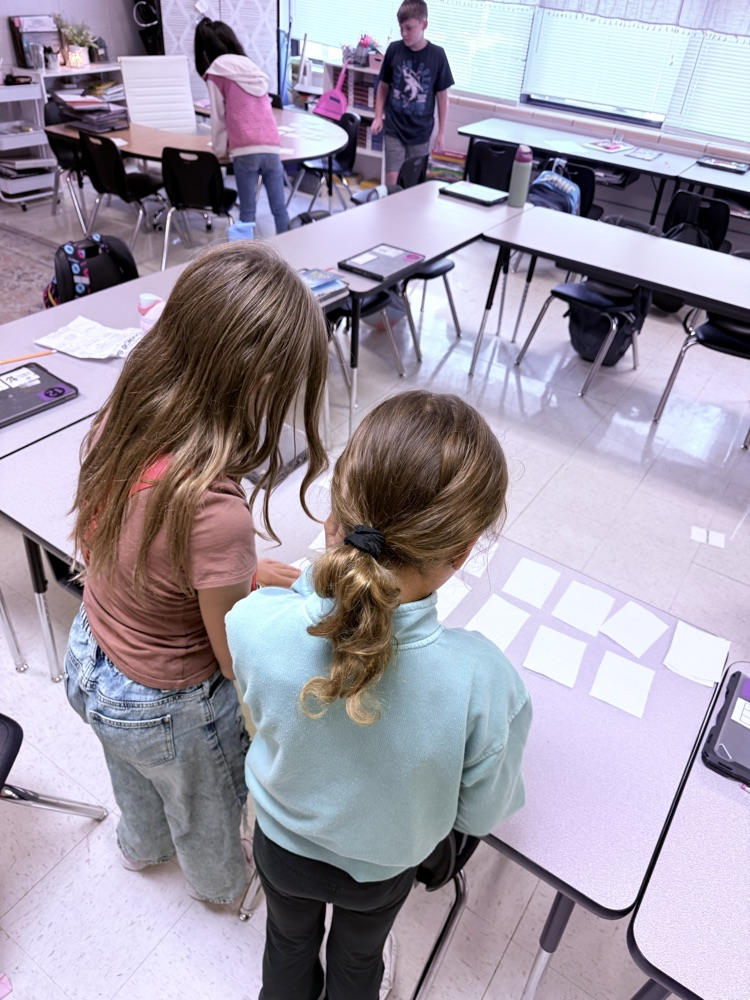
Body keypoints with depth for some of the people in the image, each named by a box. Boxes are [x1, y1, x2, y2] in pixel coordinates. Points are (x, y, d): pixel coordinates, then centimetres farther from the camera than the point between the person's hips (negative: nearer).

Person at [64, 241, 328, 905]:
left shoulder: (119, 417, -20)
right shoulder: (215, 513, -43)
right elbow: (240, 662, -25)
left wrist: (241, 572, -1)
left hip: (91, 658, 6)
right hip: (168, 711, -6)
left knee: (136, 781, 39)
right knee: (207, 808, 31)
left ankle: (141, 846, 72)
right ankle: (221, 883, 64)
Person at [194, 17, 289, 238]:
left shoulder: (216, 73, 6)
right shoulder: (253, 68, 23)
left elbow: (219, 117, 7)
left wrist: (220, 149, 22)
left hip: (245, 149, -5)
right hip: (272, 146, 5)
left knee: (247, 211, -3)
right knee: (279, 207, 6)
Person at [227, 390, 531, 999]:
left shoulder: (254, 623, -39)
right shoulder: (481, 681, -42)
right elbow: (481, 814, -20)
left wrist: (329, 562, -18)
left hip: (282, 842, 1)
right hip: (381, 868, -1)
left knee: (289, 944, 36)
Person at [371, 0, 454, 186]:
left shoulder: (437, 55, -5)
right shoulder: (394, 50, -2)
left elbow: (442, 96, 1)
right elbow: (383, 86, 9)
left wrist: (441, 132, 1)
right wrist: (378, 117, 1)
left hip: (421, 130, 0)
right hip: (394, 127, 0)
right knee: (393, 177, -7)